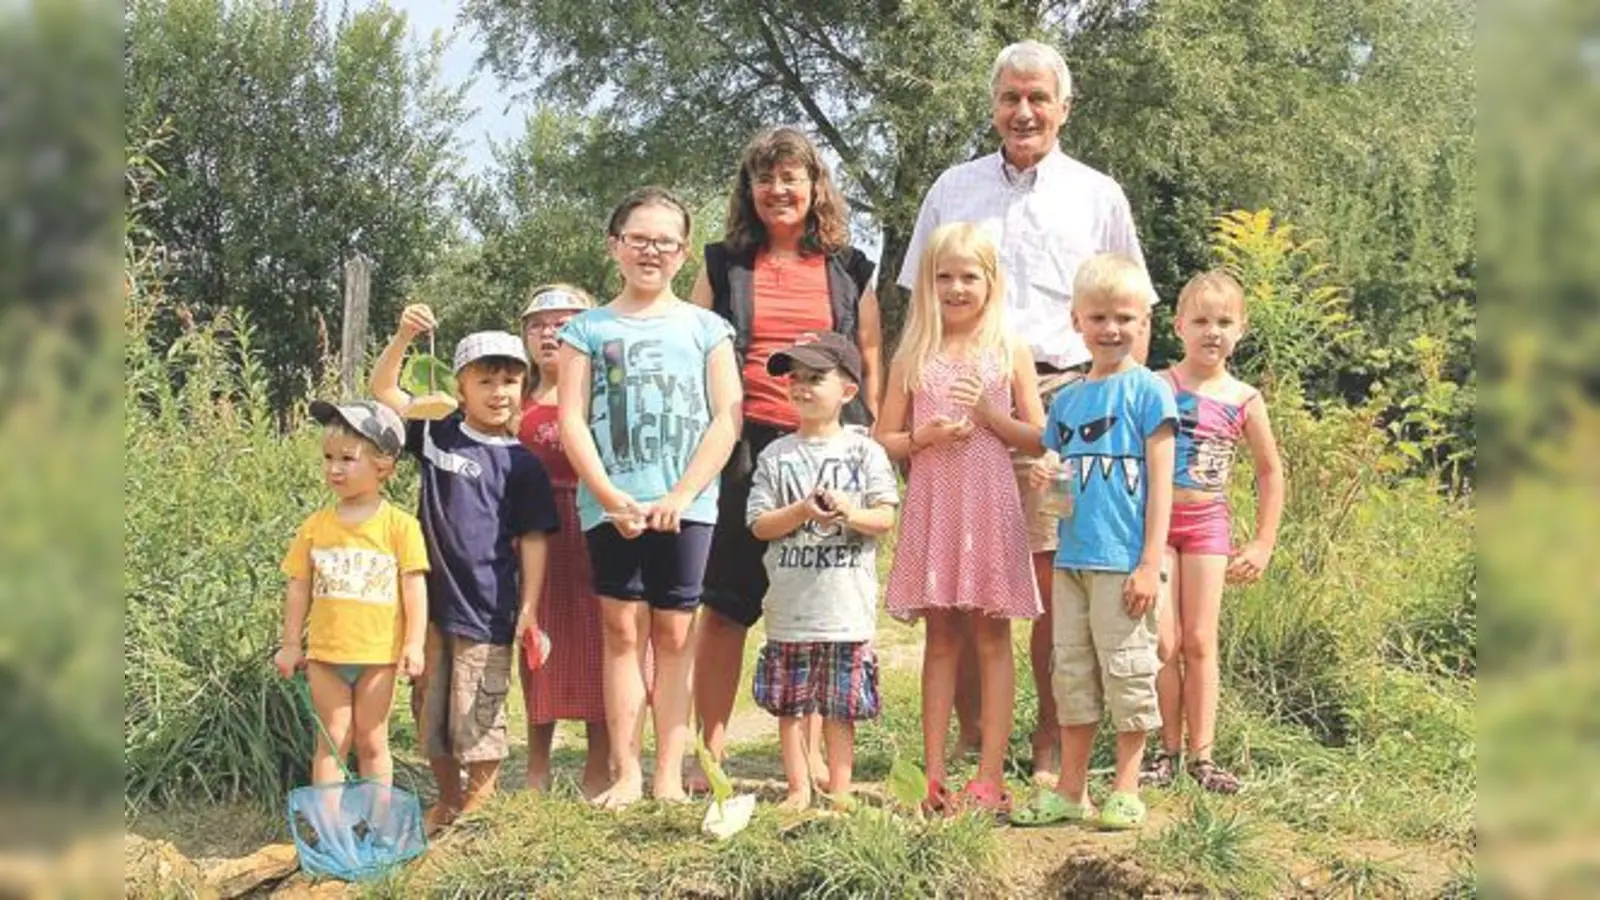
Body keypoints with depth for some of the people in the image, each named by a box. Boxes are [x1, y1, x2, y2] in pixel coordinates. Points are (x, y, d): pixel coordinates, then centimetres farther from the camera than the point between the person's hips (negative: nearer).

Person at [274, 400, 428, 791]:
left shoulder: (399, 526, -5)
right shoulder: (315, 526, 3)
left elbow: (414, 588, -5)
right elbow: (299, 588, 8)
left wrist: (414, 644, -9)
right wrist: (291, 644, 9)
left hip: (378, 654, -2)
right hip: (326, 654, 2)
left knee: (372, 742, 9)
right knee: (333, 739, 7)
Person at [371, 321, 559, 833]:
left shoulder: (520, 464, -3)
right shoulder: (435, 434, 5)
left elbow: (534, 538, -2)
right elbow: (383, 388, 3)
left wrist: (529, 608, -8)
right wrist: (404, 336, -13)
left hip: (487, 608, -4)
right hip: (431, 600, 4)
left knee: (477, 715, 0)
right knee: (428, 708, 12)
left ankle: (478, 803, 17)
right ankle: (447, 800, 29)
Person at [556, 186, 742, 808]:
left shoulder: (705, 328, 10)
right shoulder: (588, 329, 10)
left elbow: (727, 419, 2)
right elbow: (572, 421, 2)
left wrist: (680, 495, -9)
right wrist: (612, 497, -10)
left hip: (686, 505, 0)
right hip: (612, 505, 0)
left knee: (674, 634, 2)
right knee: (621, 630, -1)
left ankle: (670, 776, 4)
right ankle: (626, 773, 3)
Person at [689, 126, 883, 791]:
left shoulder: (849, 271, 13)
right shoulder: (724, 266, 11)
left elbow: (872, 362, 14)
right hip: (744, 443, 0)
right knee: (726, 603, -1)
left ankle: (811, 755, 12)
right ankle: (711, 751, 5)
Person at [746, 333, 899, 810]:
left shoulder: (864, 451, 4)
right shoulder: (776, 455, 6)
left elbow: (885, 517, -1)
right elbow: (759, 524, 1)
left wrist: (851, 514, -20)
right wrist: (801, 511, -15)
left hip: (847, 600, -2)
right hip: (790, 602, 2)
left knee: (840, 706, 4)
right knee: (789, 702, 5)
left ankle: (840, 790, 13)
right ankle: (799, 788, 15)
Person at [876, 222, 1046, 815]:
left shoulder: (1009, 352, 4)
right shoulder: (913, 358, 7)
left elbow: (1040, 438, 3)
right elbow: (883, 441, 8)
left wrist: (990, 416, -11)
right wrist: (923, 437, -10)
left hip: (990, 507, -1)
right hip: (932, 506, 2)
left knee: (991, 636, 1)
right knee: (940, 637, 6)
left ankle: (990, 775, 3)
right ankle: (933, 773, 9)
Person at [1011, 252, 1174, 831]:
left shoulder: (1148, 391, -4)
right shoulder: (1066, 400, 14)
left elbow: (1161, 483, -7)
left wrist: (1151, 563, -13)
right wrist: (1042, 480, -2)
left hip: (1124, 561, -6)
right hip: (1071, 559, 6)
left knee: (1127, 673, 0)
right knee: (1071, 674, 10)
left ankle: (1126, 792, 11)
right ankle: (1070, 791, 19)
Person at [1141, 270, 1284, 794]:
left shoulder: (1243, 401, 1)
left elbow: (1270, 472, 10)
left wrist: (1263, 544, 7)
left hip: (1207, 524, 2)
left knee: (1200, 642, 3)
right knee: (1163, 642, -3)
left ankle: (1201, 754, 7)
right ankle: (1169, 749, 8)